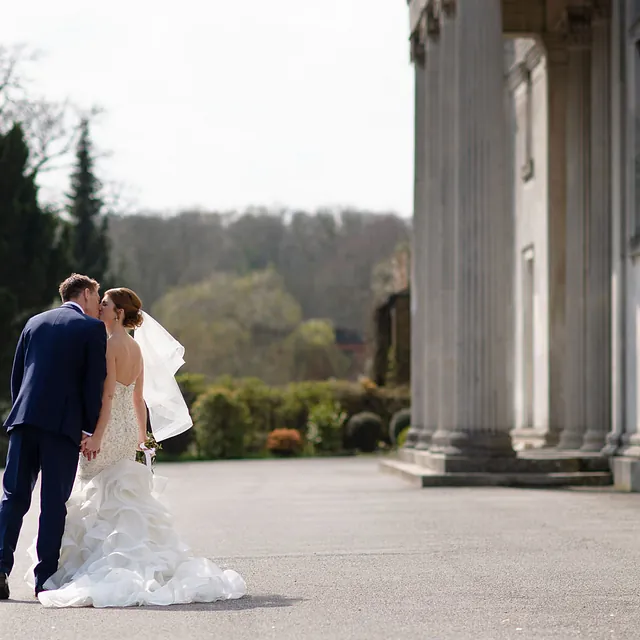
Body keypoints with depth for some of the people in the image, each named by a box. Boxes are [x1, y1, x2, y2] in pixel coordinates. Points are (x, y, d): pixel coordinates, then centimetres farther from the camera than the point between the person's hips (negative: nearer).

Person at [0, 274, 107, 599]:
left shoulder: (35, 322, 17)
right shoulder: (93, 328, 2)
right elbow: (94, 383, -3)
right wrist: (91, 431, 2)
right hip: (64, 423, -4)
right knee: (54, 501, 0)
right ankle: (45, 578, 1)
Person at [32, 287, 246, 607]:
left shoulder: (109, 344, -13)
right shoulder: (137, 347, 11)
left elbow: (107, 394, -20)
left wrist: (96, 435, -22)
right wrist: (141, 436, 22)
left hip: (107, 430, -8)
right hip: (129, 431, 8)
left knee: (95, 497, -2)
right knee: (121, 497, 13)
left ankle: (96, 568, -4)